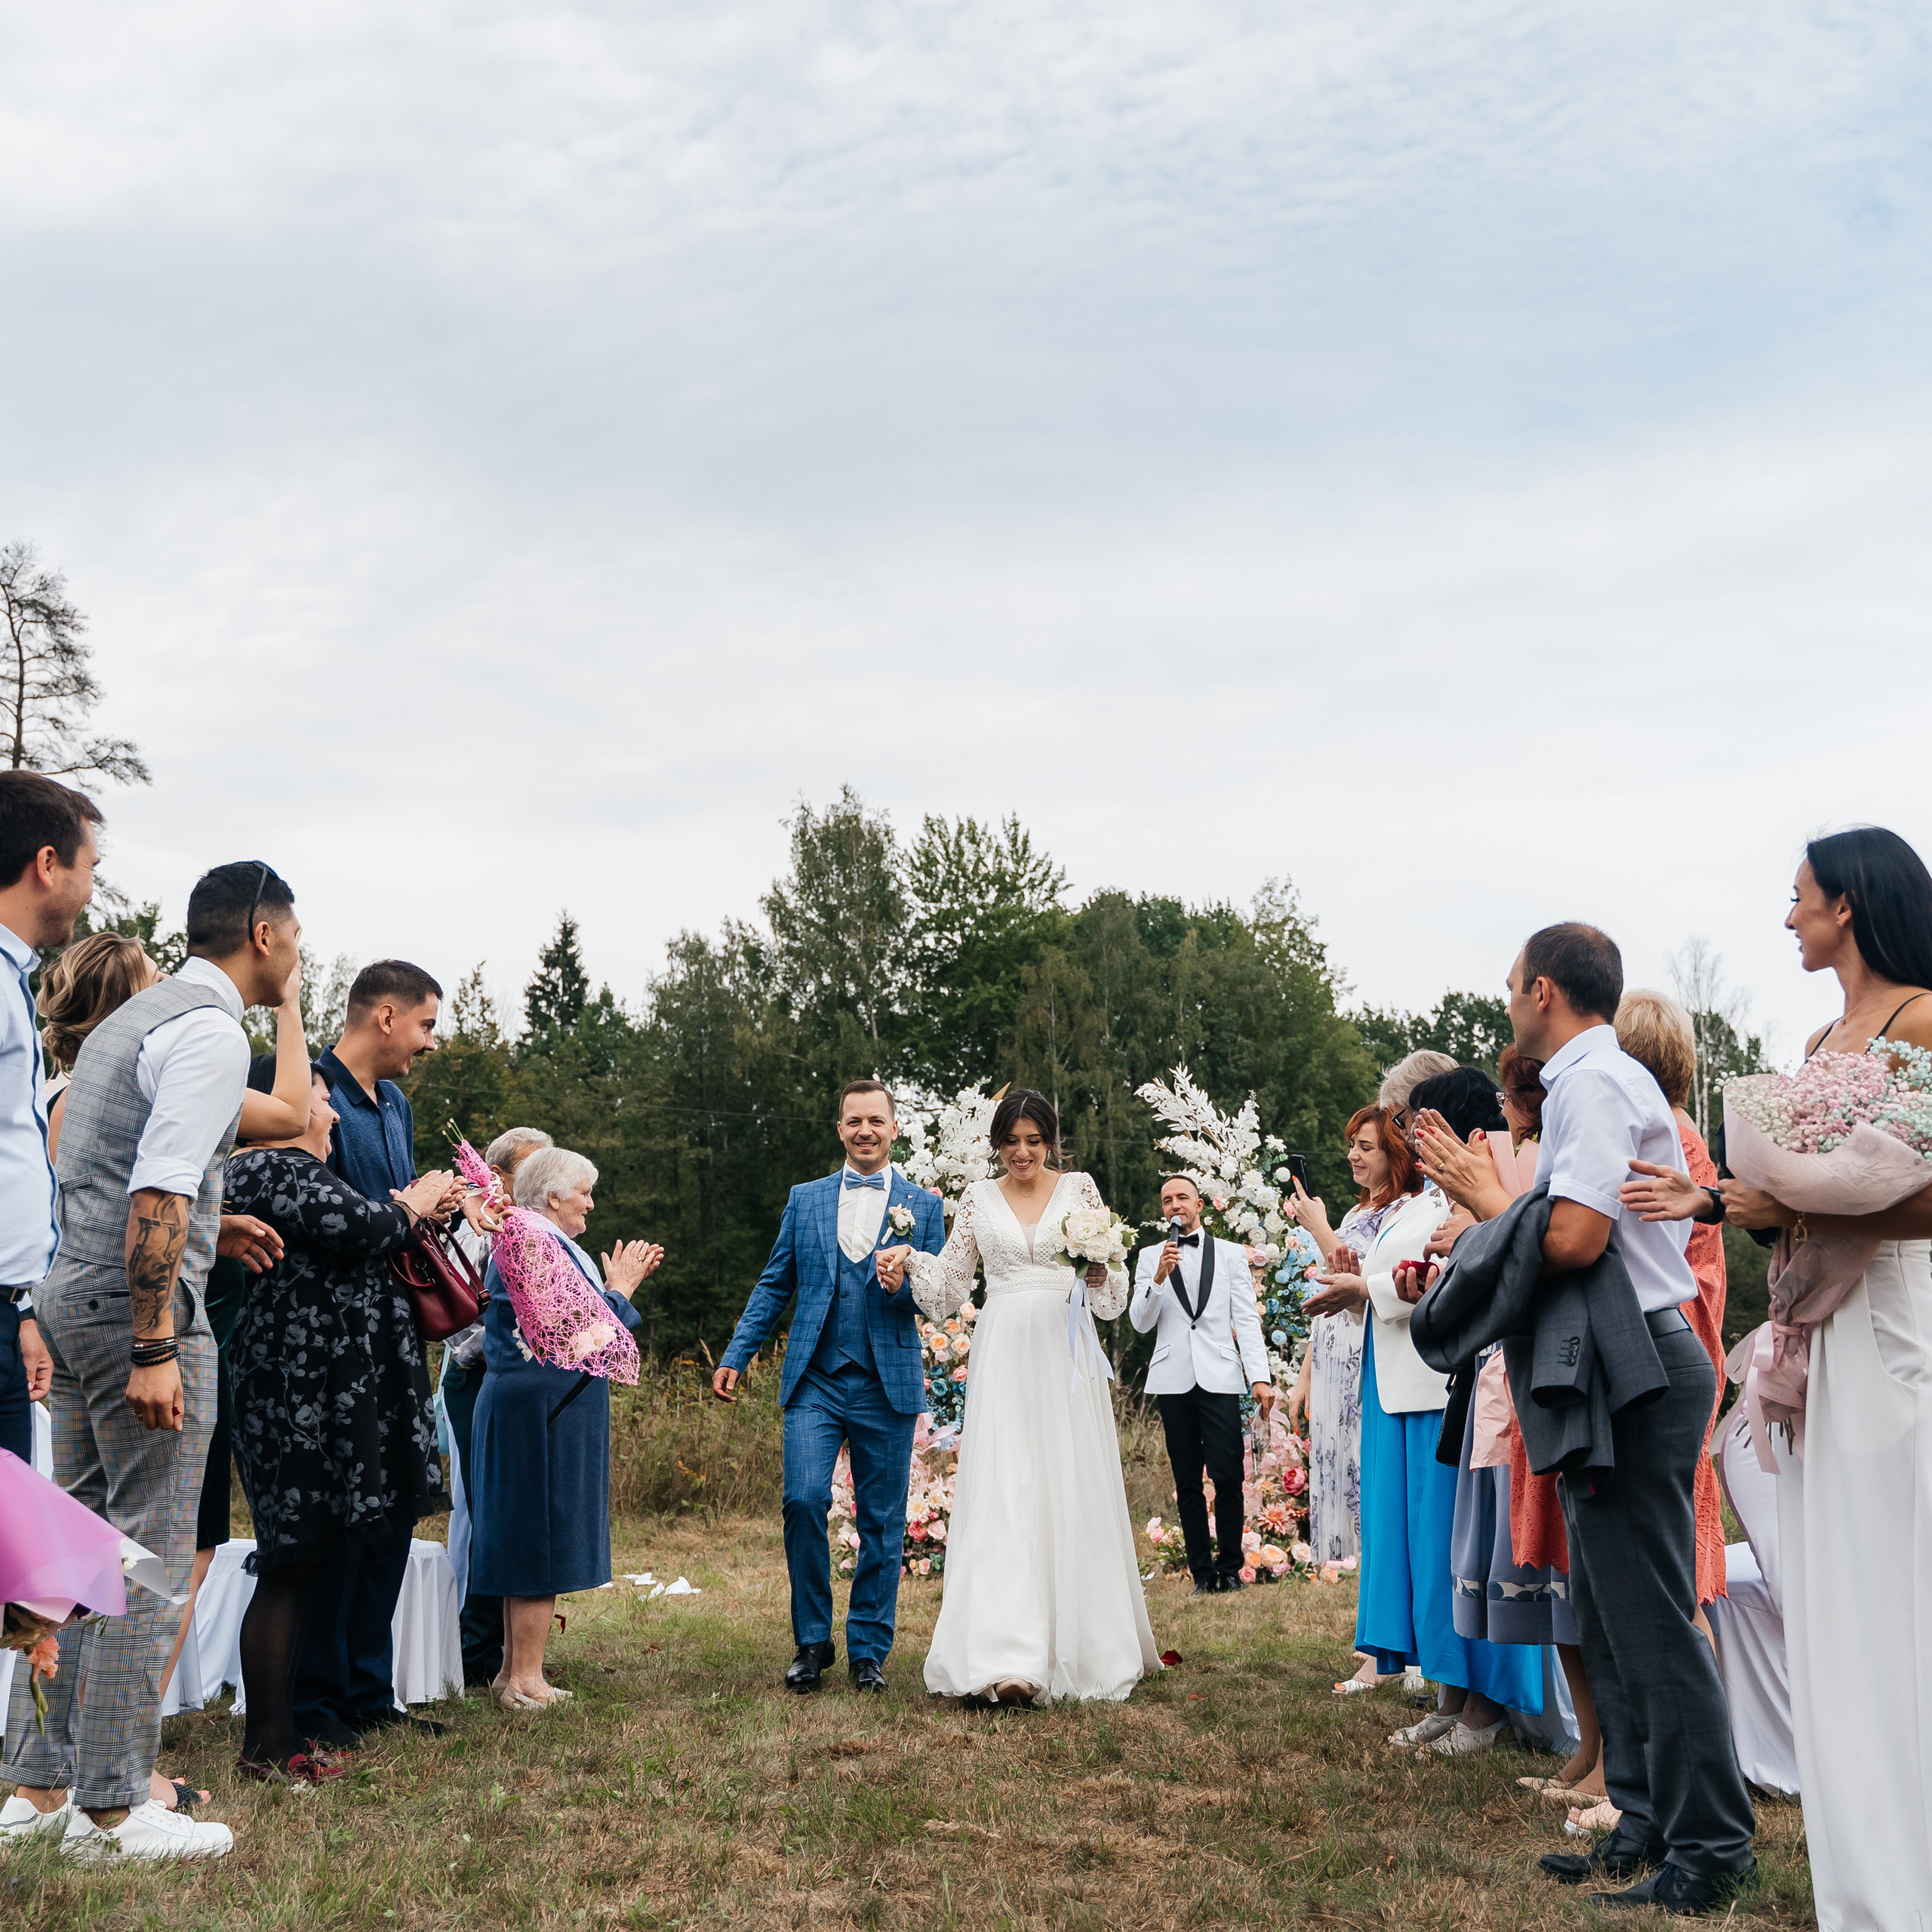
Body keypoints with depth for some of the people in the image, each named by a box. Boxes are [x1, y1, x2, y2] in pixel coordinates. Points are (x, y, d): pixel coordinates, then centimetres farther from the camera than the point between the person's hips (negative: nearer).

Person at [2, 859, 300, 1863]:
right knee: (149, 1555, -3)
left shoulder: (127, 1019, 18)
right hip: (138, 1302, -10)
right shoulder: (211, 1029, -12)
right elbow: (157, 1195, -21)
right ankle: (109, 1810, 2)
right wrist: (155, 1350, -22)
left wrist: (208, 1221, 29)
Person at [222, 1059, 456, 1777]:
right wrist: (411, 1206, -3)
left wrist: (407, 1209, 13)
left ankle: (279, 1731, 18)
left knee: (301, 1561, 12)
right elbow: (355, 1227, -21)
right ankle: (267, 1744, 0)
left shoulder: (284, 1168, 21)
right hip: (297, 1389, -11)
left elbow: (337, 1250, 23)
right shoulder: (270, 1168, -11)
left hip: (312, 1389, 11)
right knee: (294, 1562, -6)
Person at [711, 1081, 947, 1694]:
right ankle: (813, 1642, 4)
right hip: (814, 1382, 1)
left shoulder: (924, 1207, 6)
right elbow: (773, 1287, 12)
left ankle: (868, 1650, 17)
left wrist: (903, 1286, -17)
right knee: (803, 1500, -13)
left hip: (888, 1385, 0)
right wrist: (735, 1357, 4)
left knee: (882, 1523, 4)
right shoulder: (804, 1199, 11)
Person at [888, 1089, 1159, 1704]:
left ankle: (1081, 1646, 16)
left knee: (1074, 1493, 0)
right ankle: (1007, 1660, -16)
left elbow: (1113, 1292, 9)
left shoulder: (1079, 1189, 9)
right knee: (1002, 1494, -10)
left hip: (1066, 1351, 0)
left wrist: (1102, 1273, -13)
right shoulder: (978, 1199, 11)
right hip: (1003, 1355, 0)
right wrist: (910, 1260, -2)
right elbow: (950, 1279, 15)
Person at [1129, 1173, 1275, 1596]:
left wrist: (1260, 1376, -5)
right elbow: (1141, 1322, 5)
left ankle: (1231, 1568, 3)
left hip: (1220, 1377, -1)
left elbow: (1246, 1319, 5)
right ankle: (1202, 1572, 10)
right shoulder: (1150, 1257, 13)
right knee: (1187, 1482, 3)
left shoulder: (1231, 1254, 11)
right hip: (1173, 1380, 1)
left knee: (1228, 1475, -10)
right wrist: (1159, 1279, -11)